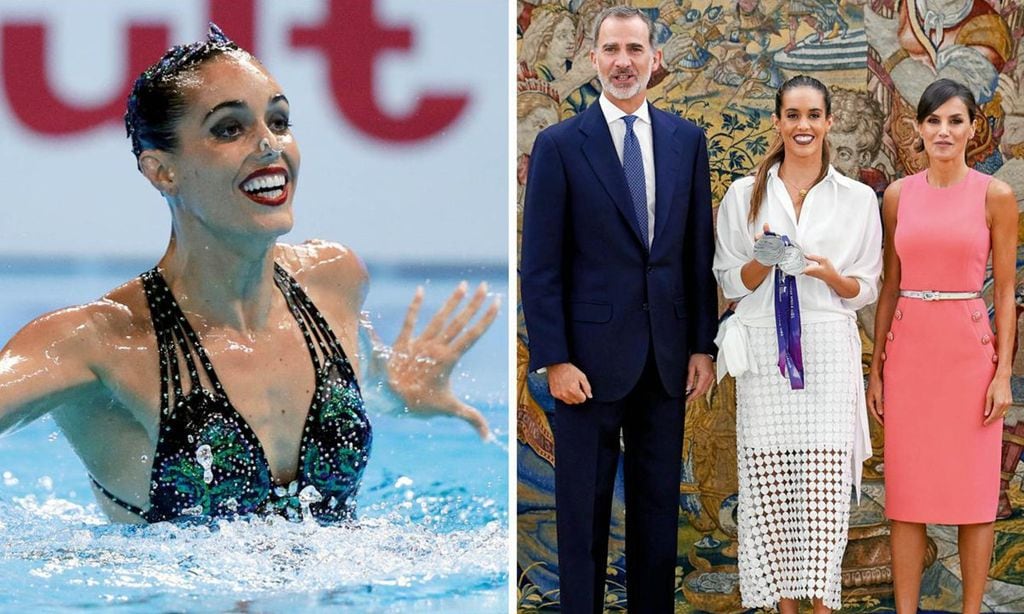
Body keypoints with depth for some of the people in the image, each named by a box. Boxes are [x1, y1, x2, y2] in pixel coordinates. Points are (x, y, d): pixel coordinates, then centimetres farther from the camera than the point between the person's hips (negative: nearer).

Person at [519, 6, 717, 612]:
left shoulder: (687, 141, 7)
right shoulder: (560, 145, -3)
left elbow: (700, 251, 9)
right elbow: (541, 265, -5)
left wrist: (703, 345, 4)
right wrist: (554, 359, -11)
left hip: (666, 356, 3)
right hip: (592, 357, -3)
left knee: (659, 508, 10)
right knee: (584, 511, 3)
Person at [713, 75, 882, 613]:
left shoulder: (858, 200, 8)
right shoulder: (744, 195, 9)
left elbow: (866, 288, 11)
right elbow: (731, 281, 11)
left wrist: (834, 277, -10)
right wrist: (764, 261, -10)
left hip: (827, 351, -1)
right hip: (763, 351, 1)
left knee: (823, 483, -8)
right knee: (768, 480, -3)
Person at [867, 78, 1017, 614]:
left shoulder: (994, 196, -1)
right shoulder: (898, 195, 7)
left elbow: (1005, 291, -1)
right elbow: (889, 286, 11)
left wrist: (1003, 373, -7)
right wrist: (876, 369, 7)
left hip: (969, 350, -2)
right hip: (908, 350, 2)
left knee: (973, 492, 1)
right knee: (907, 494, 3)